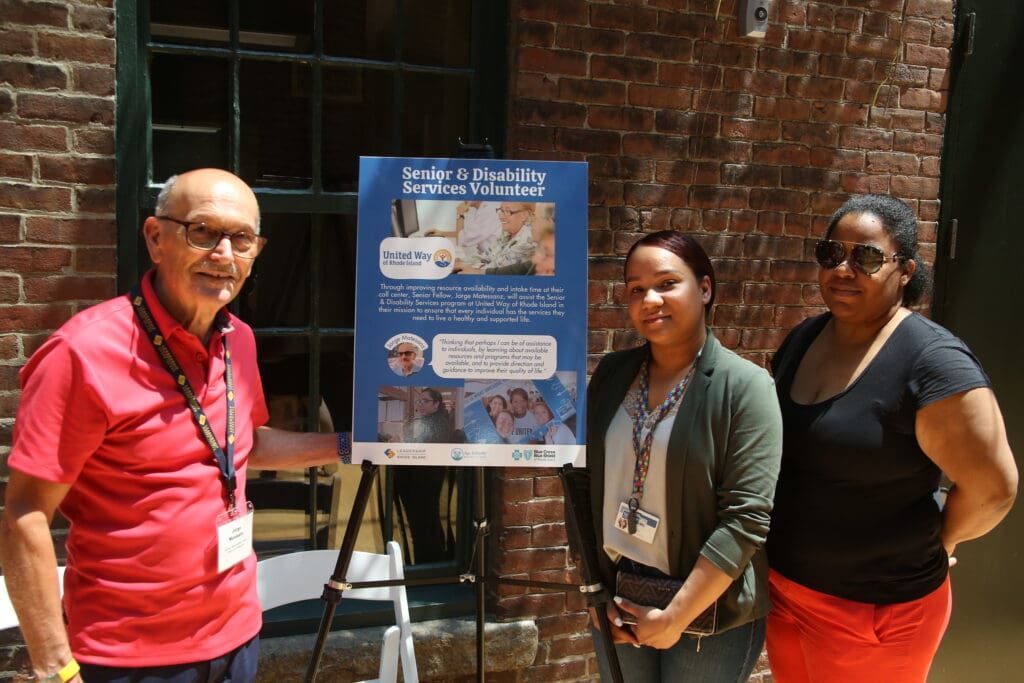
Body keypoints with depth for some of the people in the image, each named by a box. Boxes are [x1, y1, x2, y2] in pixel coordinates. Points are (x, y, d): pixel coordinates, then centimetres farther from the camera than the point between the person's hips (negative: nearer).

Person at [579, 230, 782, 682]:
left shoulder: (745, 387, -14)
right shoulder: (612, 373, 0)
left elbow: (747, 517, -18)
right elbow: (583, 481, 4)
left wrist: (676, 616, -17)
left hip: (711, 610, -4)